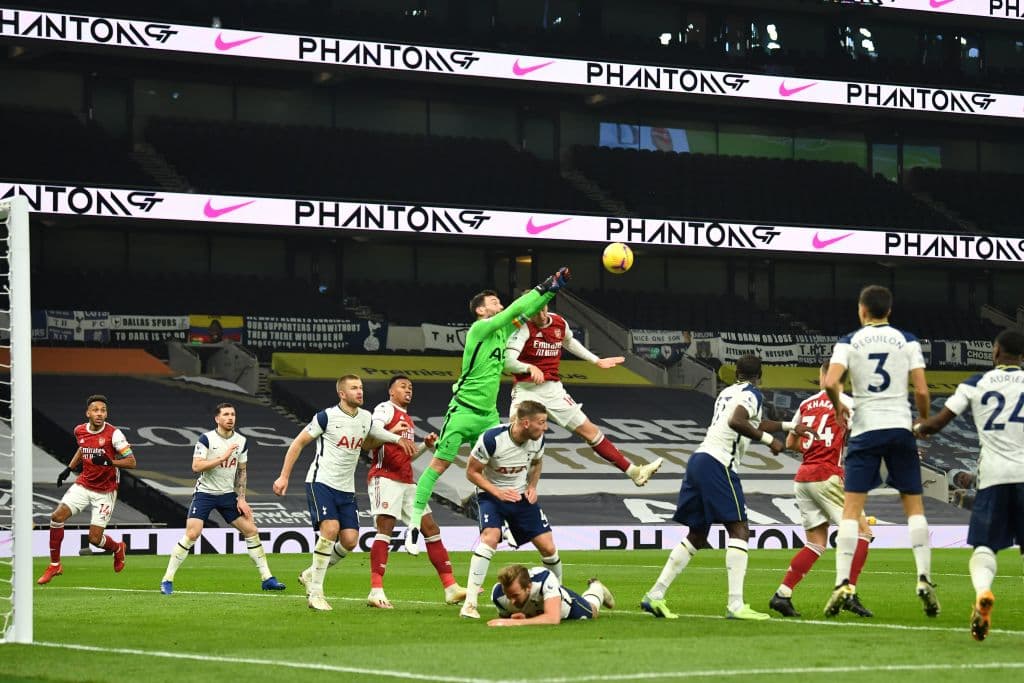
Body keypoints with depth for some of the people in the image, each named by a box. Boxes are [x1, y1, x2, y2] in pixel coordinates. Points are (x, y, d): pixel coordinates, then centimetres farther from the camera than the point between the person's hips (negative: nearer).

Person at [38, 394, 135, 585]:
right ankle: (54, 565, 1)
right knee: (57, 516, -14)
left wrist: (109, 462, -32)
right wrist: (69, 469, 17)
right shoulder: (80, 431, 0)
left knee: (94, 538, -7)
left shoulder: (114, 434, -17)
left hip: (105, 492, -4)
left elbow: (131, 462, -17)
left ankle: (118, 548, 30)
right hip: (83, 485, 4)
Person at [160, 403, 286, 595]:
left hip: (228, 494, 5)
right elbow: (196, 466, -20)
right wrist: (223, 457, -25)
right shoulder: (206, 439, -11)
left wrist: (241, 498, 4)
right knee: (191, 534, -16)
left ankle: (266, 578, 10)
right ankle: (167, 580, -7)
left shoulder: (241, 441, 2)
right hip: (205, 493, -5)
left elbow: (242, 471, 11)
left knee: (251, 530, 0)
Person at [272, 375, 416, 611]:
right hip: (321, 483, -6)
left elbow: (379, 434, 30)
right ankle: (315, 593, -16)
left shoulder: (365, 418, 9)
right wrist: (284, 476, -5)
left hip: (346, 489, 6)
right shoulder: (326, 417, -9)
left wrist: (400, 439, 8)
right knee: (330, 529, -24)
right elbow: (299, 442, -2)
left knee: (350, 540, -5)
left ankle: (311, 575, 19)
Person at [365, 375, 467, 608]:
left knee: (431, 528, 5)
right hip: (385, 476, -9)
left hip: (407, 482, 9)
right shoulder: (385, 409, 0)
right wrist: (391, 435, -32)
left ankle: (451, 588, 7)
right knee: (385, 528, -17)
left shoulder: (408, 420, 26)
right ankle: (376, 592, -20)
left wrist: (426, 445, 15)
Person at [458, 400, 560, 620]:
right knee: (490, 537, -30)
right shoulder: (492, 439, -26)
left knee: (548, 546, -2)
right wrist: (497, 492, -24)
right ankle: (470, 602, -28)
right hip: (491, 494, -5)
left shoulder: (537, 440, -10)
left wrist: (532, 486, -4)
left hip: (522, 495, 5)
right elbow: (472, 471, -14)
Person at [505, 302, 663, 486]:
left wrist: (596, 361, 30)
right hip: (526, 389, -5)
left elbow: (569, 343, 28)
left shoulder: (560, 323, 4)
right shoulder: (523, 328, -15)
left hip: (553, 390, 5)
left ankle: (633, 471, 14)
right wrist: (530, 368, -45)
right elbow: (508, 362, -27)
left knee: (589, 431, 9)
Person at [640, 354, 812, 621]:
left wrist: (791, 426, 45)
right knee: (739, 531, -8)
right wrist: (768, 439, -13)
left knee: (696, 536, 15)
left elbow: (754, 423, 40)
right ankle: (735, 605, -19)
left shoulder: (727, 392, 24)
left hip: (699, 459, 9)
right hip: (717, 463, -9)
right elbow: (736, 422, -21)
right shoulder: (752, 394, -1)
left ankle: (655, 595, 11)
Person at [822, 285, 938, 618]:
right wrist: (925, 423, 14)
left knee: (851, 509, 1)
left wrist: (839, 408, 7)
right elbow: (922, 391, -3)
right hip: (900, 428, 1)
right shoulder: (907, 341, 4)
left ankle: (843, 583, -9)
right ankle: (924, 579, -1)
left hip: (865, 429, -1)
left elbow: (830, 382, -13)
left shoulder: (848, 343, 2)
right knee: (914, 506, 9)